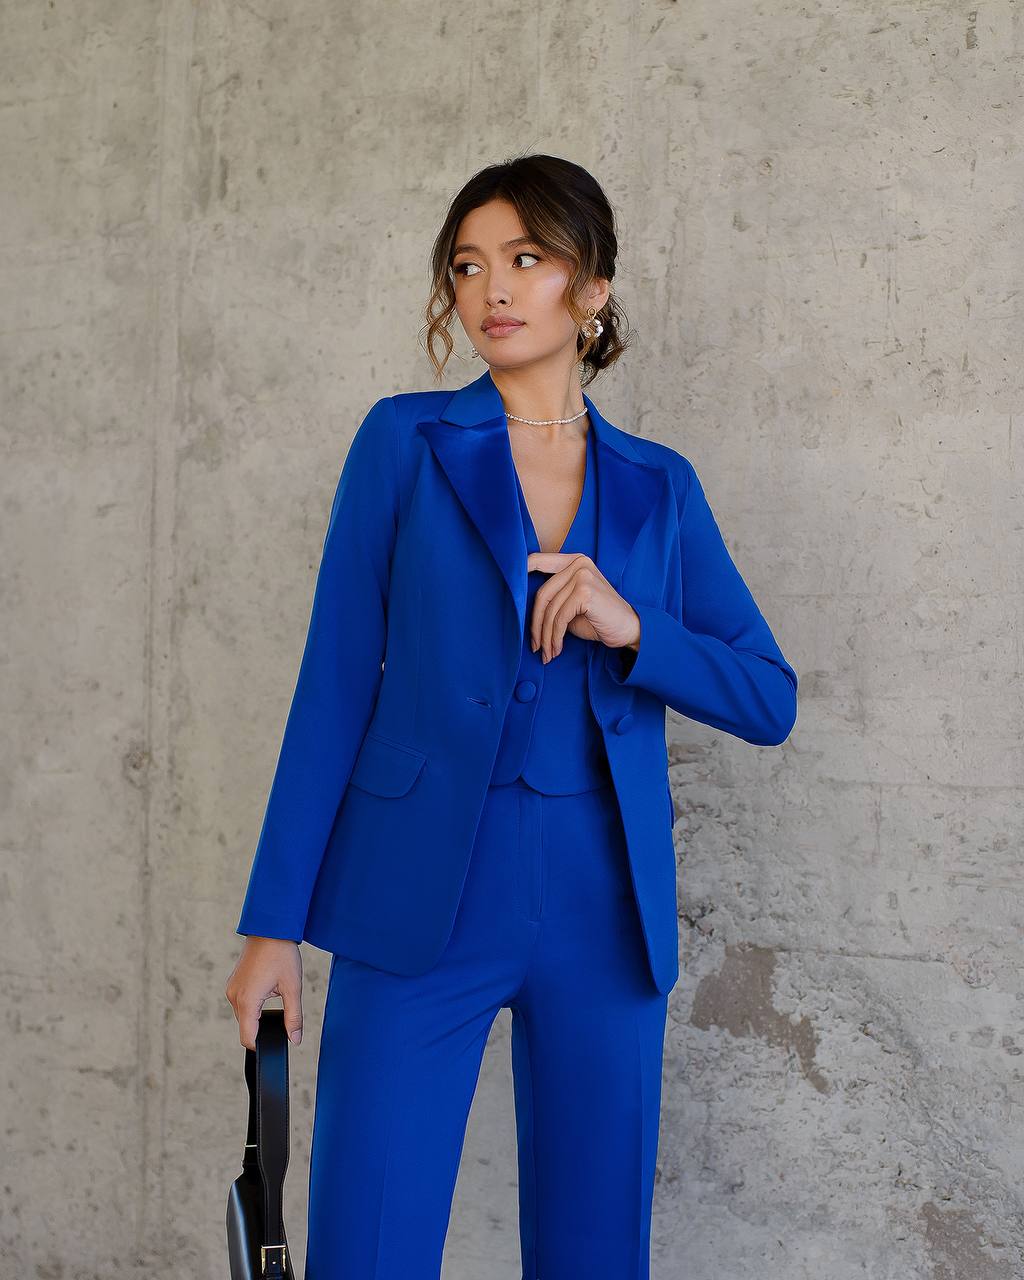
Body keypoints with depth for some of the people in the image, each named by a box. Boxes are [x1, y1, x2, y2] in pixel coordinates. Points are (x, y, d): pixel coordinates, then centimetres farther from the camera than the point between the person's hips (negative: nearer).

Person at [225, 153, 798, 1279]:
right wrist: (275, 922, -4)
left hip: (602, 916, 3)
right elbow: (337, 682, 0)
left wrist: (634, 630, -11)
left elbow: (771, 701, 8)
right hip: (420, 903, -2)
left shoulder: (659, 488, 10)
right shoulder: (406, 442, 4)